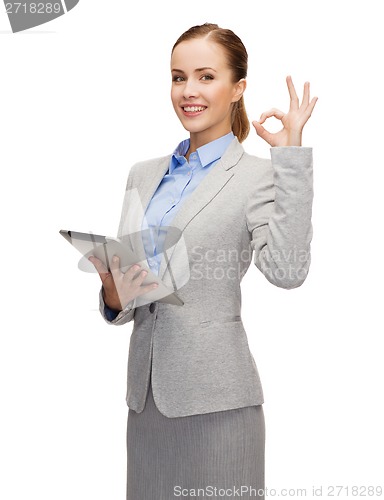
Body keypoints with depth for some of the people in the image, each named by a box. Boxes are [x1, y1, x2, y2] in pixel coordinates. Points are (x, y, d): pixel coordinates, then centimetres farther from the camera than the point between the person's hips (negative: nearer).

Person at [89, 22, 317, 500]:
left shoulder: (260, 177, -6)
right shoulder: (143, 175, 11)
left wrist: (290, 153, -22)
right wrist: (115, 294, -6)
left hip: (215, 398, -5)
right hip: (146, 392, 5)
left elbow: (286, 271, -24)